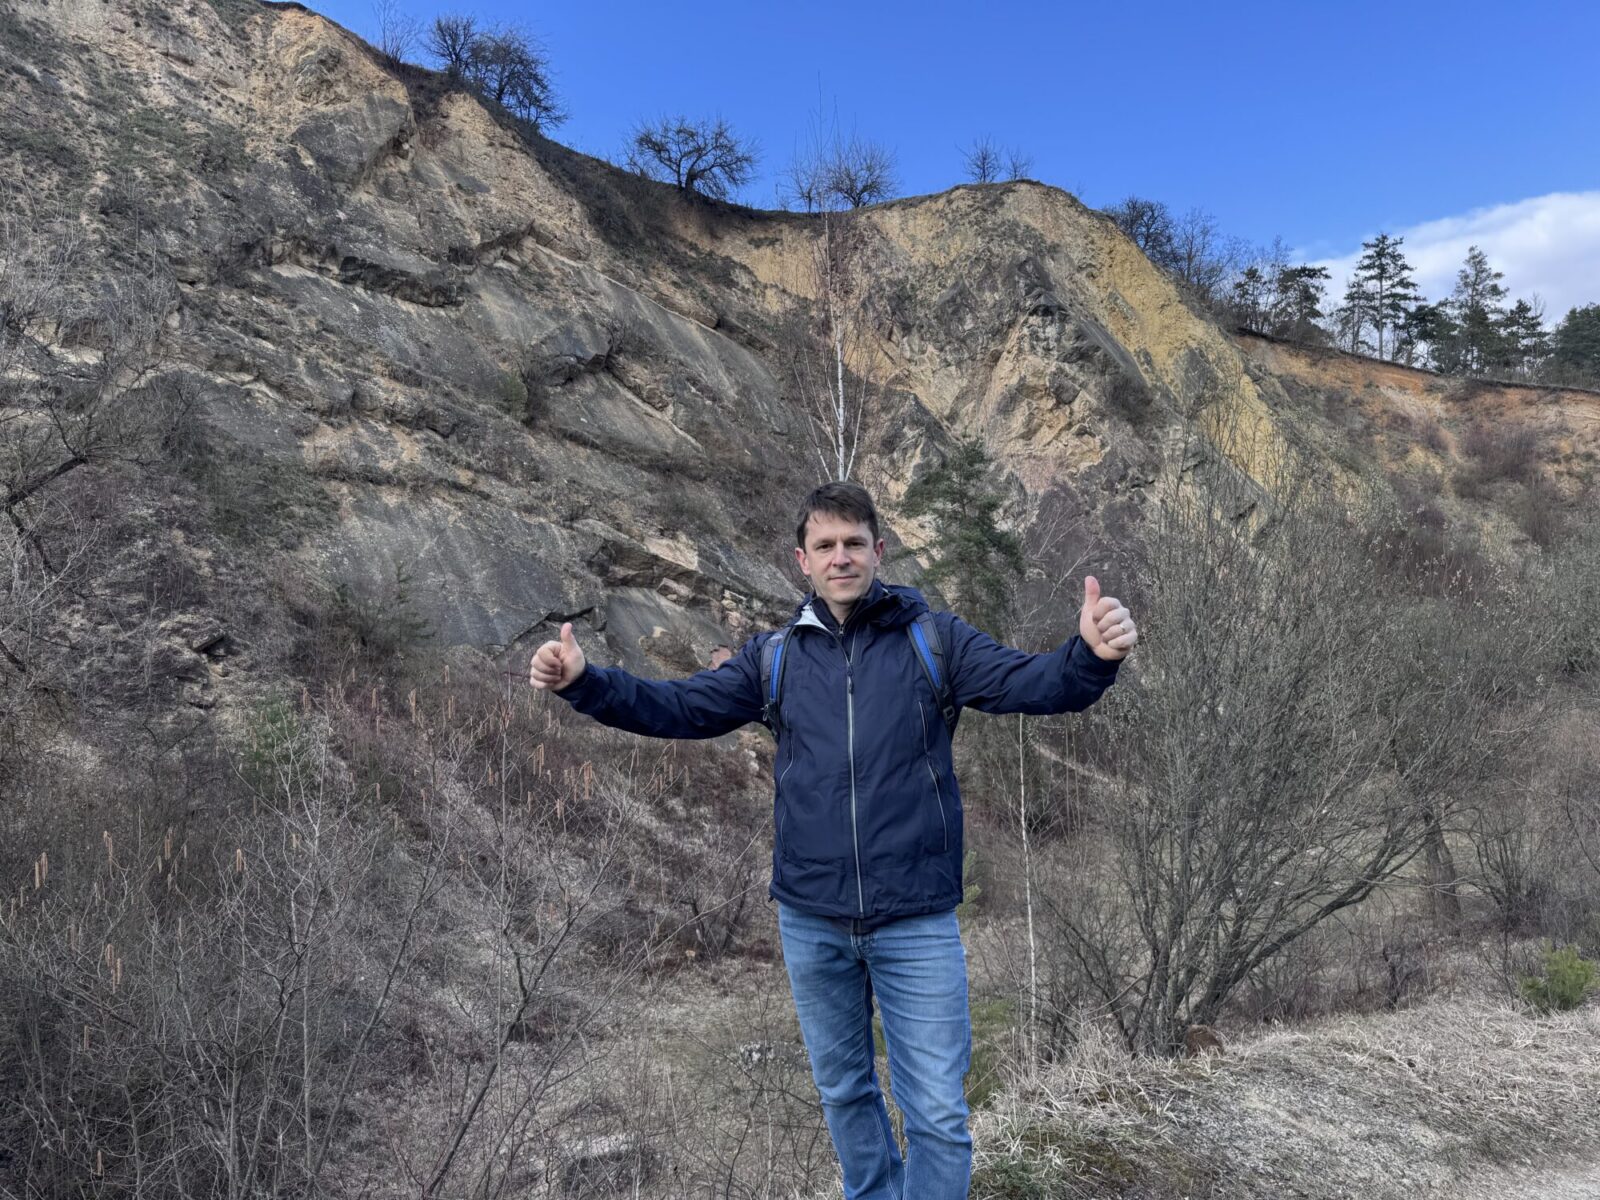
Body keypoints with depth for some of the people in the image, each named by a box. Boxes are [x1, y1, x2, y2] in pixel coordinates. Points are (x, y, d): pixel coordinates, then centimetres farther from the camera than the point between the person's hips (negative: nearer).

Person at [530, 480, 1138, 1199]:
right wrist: (583, 682, -12)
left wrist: (1092, 655, -36)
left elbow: (1035, 683, -14)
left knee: (938, 1110, 4)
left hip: (917, 922, -3)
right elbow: (680, 707, 2)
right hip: (810, 921, 3)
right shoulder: (775, 656, 2)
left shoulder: (932, 639, -5)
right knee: (842, 1091, 22)